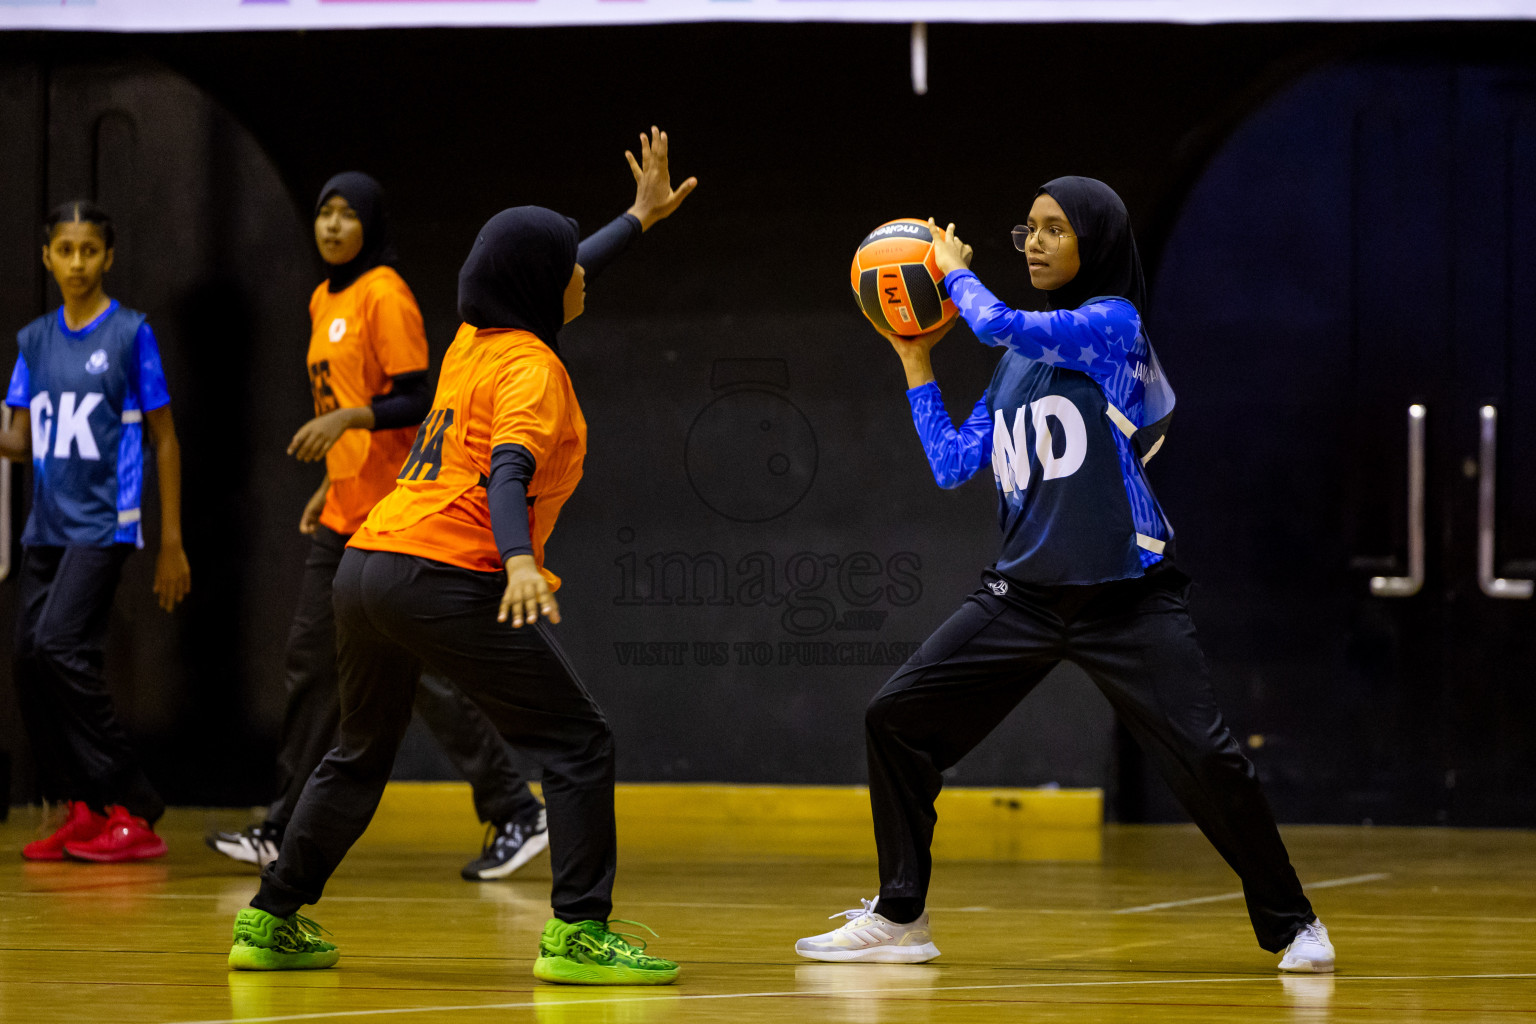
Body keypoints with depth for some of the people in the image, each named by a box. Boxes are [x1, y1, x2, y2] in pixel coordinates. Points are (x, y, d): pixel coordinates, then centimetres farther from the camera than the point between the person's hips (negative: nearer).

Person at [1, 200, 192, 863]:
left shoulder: (130, 334, -2)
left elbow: (164, 440, 0)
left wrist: (171, 543, -2)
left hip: (104, 525, -6)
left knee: (61, 647, -19)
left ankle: (132, 812, -15)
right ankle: (80, 812, 8)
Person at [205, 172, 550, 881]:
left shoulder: (386, 296, -10)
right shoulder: (324, 300, 16)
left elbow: (417, 401, -15)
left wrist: (346, 418, -27)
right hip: (342, 518, 9)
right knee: (311, 665, 9)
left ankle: (516, 814, -2)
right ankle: (285, 830, 13)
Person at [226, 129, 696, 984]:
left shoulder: (475, 341, 18)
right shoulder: (530, 367, -6)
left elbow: (554, 285, 37)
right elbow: (508, 473, -23)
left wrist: (640, 217, 47)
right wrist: (520, 561, -38)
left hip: (369, 563, 9)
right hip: (450, 578, -9)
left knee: (363, 753, 25)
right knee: (579, 742, -5)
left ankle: (272, 921, 26)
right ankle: (578, 933, -15)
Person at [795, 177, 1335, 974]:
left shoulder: (1114, 324, -6)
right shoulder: (1018, 361, 14)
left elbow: (999, 323, -19)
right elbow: (951, 467, 14)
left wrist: (956, 271, -1)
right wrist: (915, 362, 14)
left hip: (1124, 600, -7)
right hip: (1025, 593, 7)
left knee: (1206, 758, -15)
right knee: (896, 719, 1)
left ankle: (1291, 924, 3)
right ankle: (898, 918, 11)